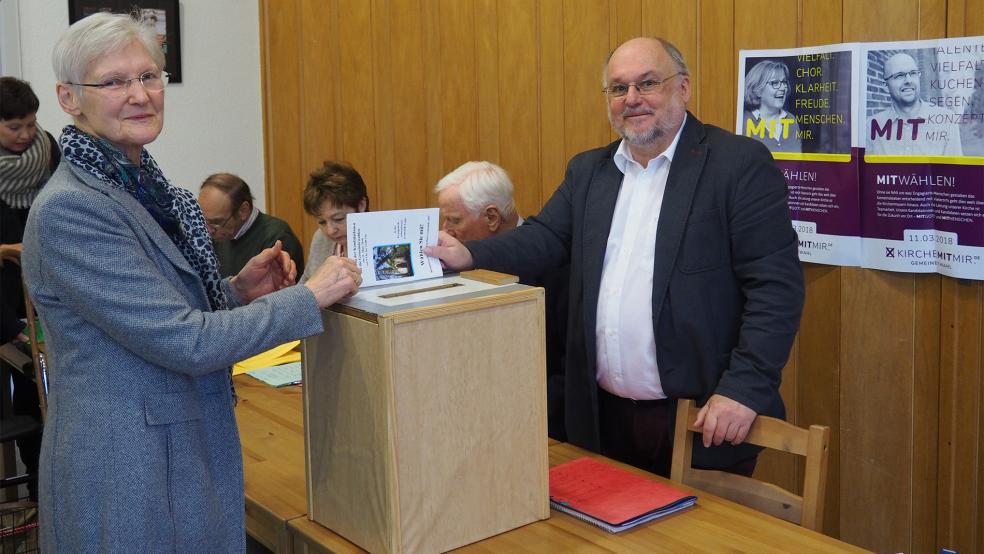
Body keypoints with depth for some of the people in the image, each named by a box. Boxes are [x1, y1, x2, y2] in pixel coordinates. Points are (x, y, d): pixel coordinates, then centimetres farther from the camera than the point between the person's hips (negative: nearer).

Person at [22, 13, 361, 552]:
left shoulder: (144, 185, 7)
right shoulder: (68, 209, -21)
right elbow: (183, 342, -23)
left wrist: (239, 290, -1)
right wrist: (313, 296, -17)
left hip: (190, 455, 8)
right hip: (126, 480, -8)